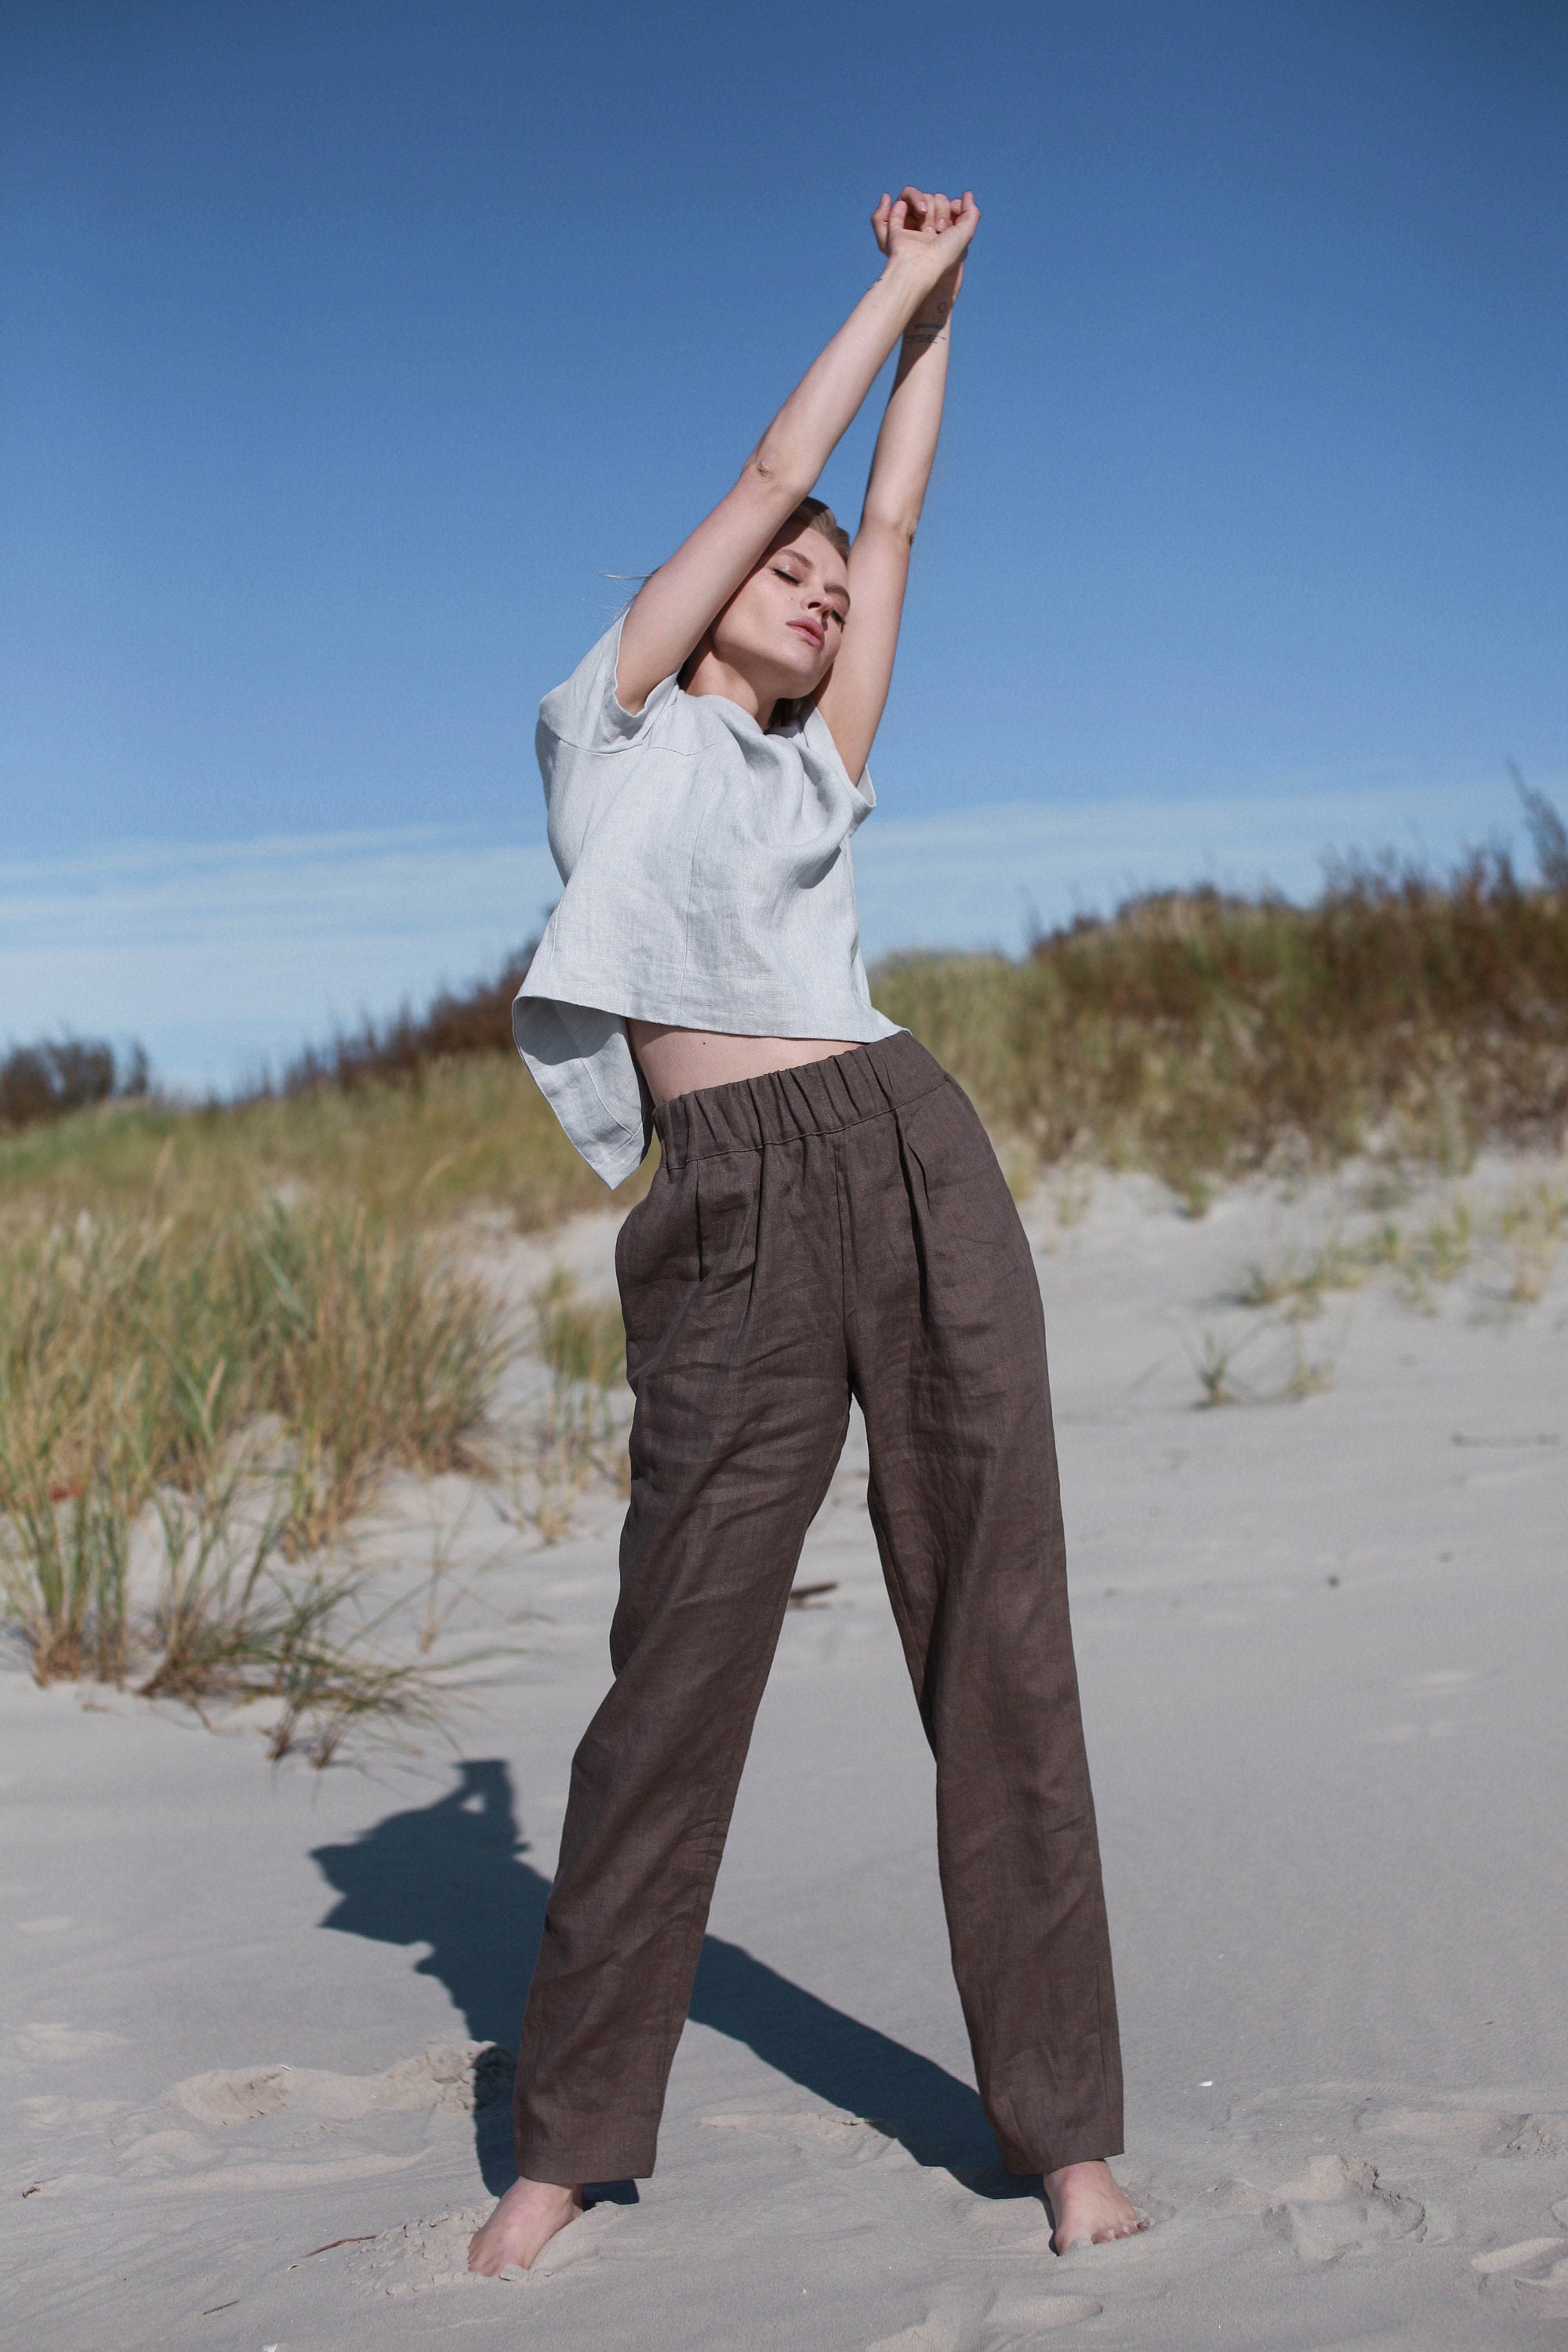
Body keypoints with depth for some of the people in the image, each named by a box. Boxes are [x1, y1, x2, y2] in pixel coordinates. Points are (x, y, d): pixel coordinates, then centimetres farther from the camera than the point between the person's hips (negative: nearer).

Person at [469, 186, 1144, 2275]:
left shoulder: (818, 773, 23)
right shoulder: (619, 721, 15)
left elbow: (895, 509, 27)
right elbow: (777, 466, 17)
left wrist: (941, 306, 35)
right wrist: (896, 285, 27)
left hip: (920, 1168, 4)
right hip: (734, 1221, -4)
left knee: (1000, 1652, 2)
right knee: (677, 1676, 0)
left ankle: (1066, 2127, 12)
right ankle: (572, 2138, 16)